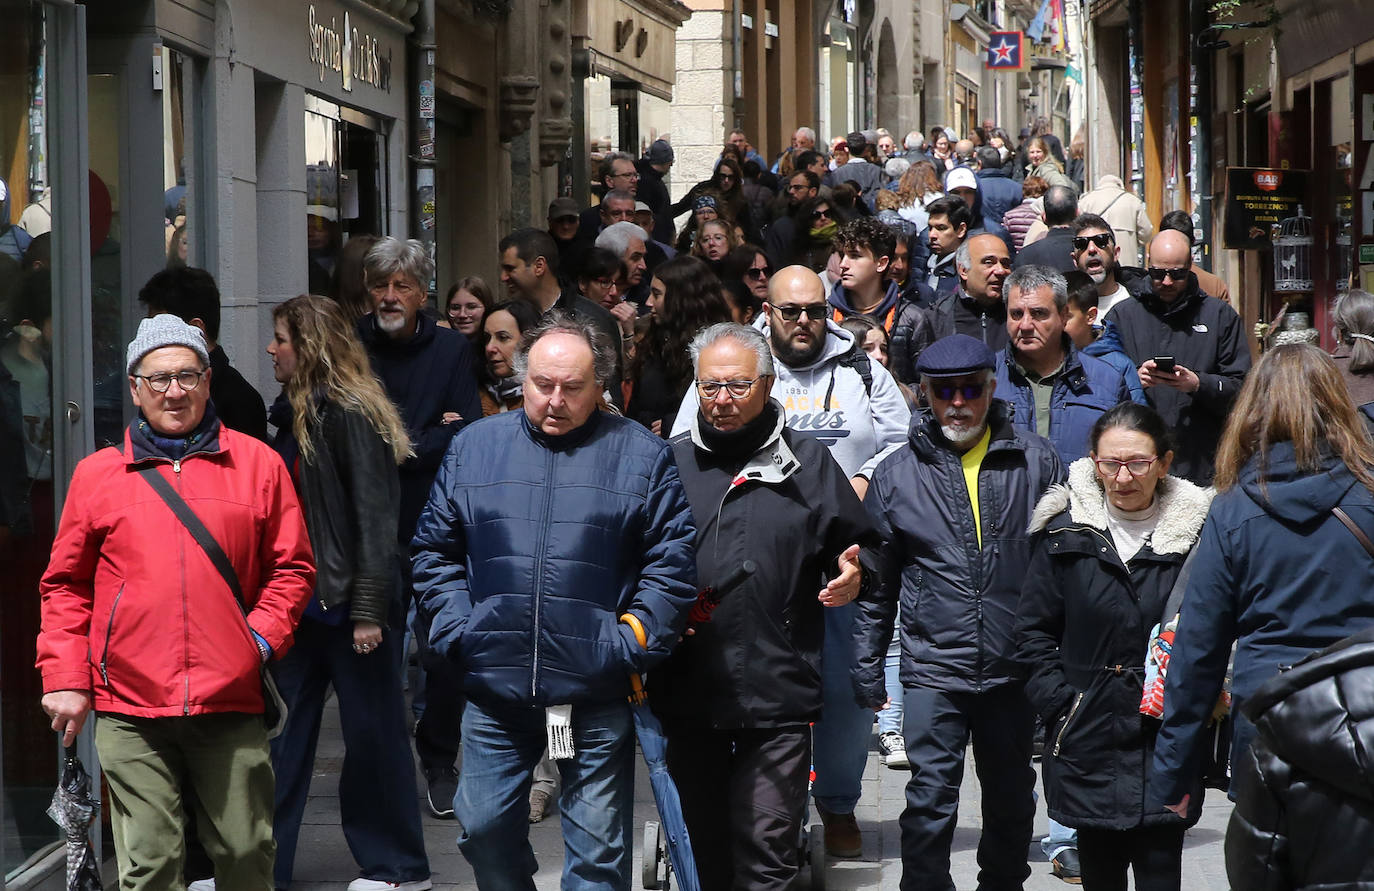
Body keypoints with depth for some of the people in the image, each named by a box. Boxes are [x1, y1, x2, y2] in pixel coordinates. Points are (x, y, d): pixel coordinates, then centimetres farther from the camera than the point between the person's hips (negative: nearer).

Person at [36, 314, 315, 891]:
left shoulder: (257, 464, 8)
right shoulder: (97, 475, 8)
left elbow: (292, 567, 11)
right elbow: (66, 585, 11)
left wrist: (262, 638, -3)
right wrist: (65, 678, 4)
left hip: (231, 701, 0)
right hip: (130, 711, 0)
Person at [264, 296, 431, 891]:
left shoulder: (351, 413, -13)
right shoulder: (294, 415, 12)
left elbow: (374, 514, -17)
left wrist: (368, 608, -20)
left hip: (350, 600, -8)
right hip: (303, 598, 8)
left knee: (371, 731, 3)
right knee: (282, 733, 8)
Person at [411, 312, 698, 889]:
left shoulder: (640, 455, 1)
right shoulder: (474, 446, 8)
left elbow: (673, 559, -1)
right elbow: (434, 549, 12)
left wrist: (634, 640, -9)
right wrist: (455, 626, 0)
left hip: (597, 693, -2)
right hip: (494, 685, 2)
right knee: (484, 825, 7)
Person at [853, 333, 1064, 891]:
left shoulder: (1036, 462, 2)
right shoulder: (897, 474, 2)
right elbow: (877, 582, 8)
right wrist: (867, 666, 7)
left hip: (1015, 668, 1)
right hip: (934, 666, -1)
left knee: (1011, 797, 15)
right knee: (931, 797, -9)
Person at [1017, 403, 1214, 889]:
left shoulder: (1196, 531, -1)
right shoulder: (1065, 532, 1)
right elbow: (1034, 631, 5)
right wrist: (1059, 704, -5)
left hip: (1167, 739, -1)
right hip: (1089, 742, 1)